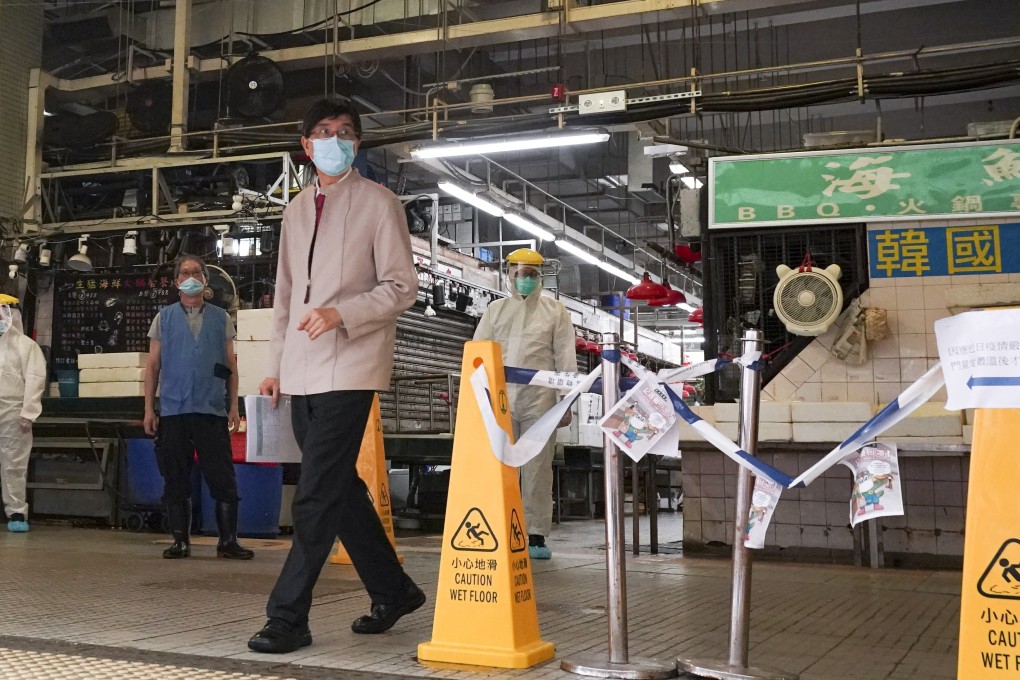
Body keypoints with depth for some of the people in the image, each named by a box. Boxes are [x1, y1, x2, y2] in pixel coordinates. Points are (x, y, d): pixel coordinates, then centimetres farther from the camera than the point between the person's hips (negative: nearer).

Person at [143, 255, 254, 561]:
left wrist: (233, 405, 4)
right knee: (176, 478, 4)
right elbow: (153, 365, 9)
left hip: (213, 410, 0)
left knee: (223, 478, -3)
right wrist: (149, 408, 3)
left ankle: (228, 541, 4)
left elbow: (231, 365, 11)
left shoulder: (221, 318, 11)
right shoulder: (164, 318, 10)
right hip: (173, 410, 1)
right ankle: (180, 541, 13)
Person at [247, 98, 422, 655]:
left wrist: (341, 313, -19)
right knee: (340, 489, 11)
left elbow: (402, 287, -6)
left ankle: (288, 616, -3)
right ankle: (393, 592, 25)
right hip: (301, 372, 7)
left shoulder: (378, 203, 0)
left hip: (348, 367, -7)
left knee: (317, 495, -10)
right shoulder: (296, 210, 18)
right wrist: (275, 365, 16)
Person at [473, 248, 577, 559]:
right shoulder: (495, 310, 15)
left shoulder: (555, 311, 10)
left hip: (539, 399, -2)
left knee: (538, 468, 0)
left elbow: (565, 358, 5)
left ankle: (536, 536, 5)